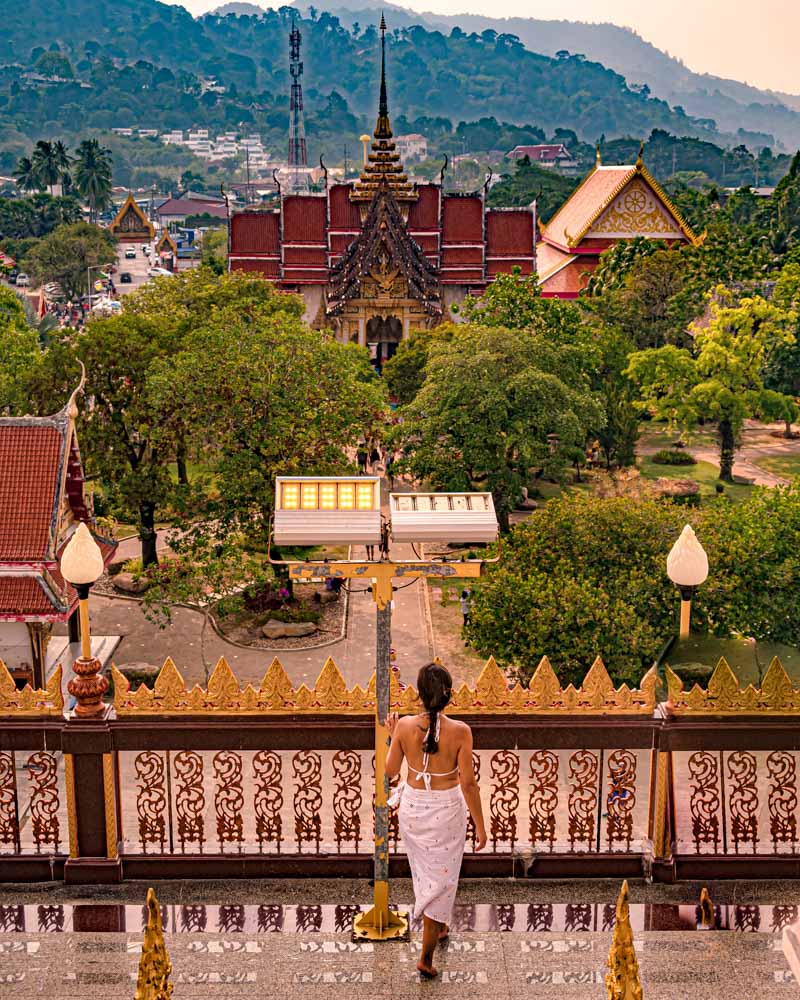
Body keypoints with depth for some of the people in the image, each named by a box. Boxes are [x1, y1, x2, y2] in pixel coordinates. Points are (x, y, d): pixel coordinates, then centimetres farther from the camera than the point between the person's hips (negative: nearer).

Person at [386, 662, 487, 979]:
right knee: (441, 876, 10)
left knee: (424, 870, 26)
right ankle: (426, 956, 11)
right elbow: (468, 783, -16)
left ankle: (436, 925, 48)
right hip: (446, 810, -3)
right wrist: (480, 825, -5)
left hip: (412, 807, 3)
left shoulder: (405, 726, -15)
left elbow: (391, 770, -3)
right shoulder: (460, 731, -21)